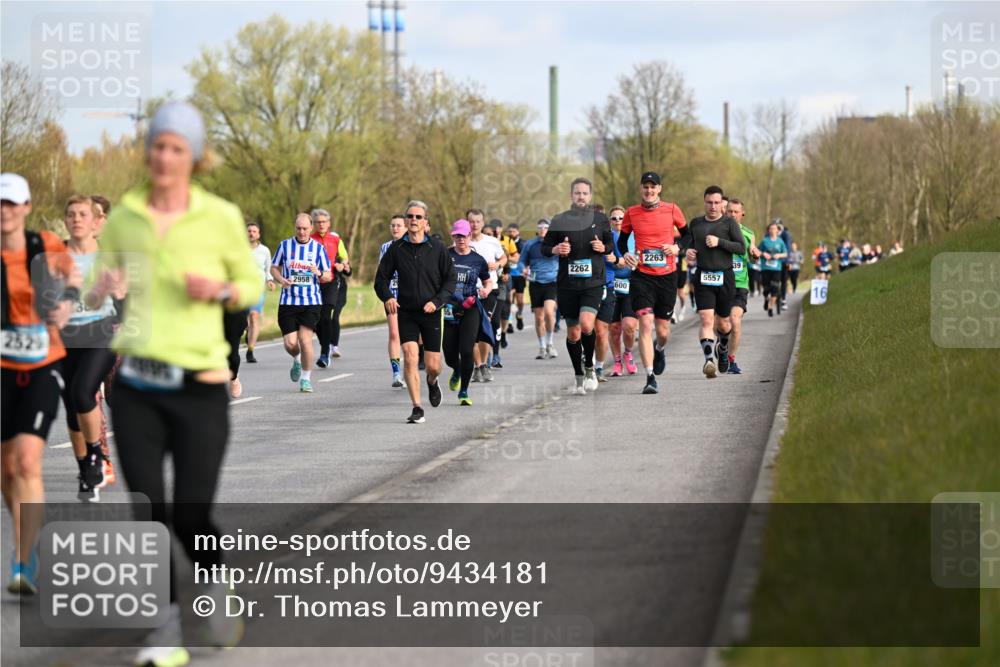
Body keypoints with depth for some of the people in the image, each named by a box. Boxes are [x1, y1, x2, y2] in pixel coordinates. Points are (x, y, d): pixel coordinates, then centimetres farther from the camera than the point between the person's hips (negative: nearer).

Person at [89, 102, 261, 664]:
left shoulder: (221, 217, -4)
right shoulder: (123, 216, 3)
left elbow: (252, 285, 9)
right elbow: (97, 300, 11)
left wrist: (219, 290, -13)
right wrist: (103, 292, -13)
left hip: (200, 388, -2)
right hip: (136, 389, 2)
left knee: (191, 516, -4)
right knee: (148, 510, -2)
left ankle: (218, 587, 29)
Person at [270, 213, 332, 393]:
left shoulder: (318, 248, 3)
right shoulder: (284, 245, 5)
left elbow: (328, 276, 6)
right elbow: (274, 268, 12)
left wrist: (319, 274, -17)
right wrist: (281, 280, -9)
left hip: (311, 301, -1)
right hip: (288, 301, 1)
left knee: (305, 338, -11)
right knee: (290, 342, -4)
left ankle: (306, 378, 5)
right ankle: (297, 360, 32)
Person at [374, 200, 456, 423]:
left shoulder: (437, 248, -3)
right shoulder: (396, 249, 0)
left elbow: (451, 278, 1)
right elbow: (381, 277, 8)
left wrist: (437, 301, -12)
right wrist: (387, 297, -11)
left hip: (431, 313, 0)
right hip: (406, 313, 0)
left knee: (433, 365, 2)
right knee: (410, 358, -15)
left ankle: (432, 383, 40)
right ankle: (417, 409, -9)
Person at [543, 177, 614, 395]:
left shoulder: (600, 219, 5)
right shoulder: (560, 221, 3)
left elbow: (611, 243, 17)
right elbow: (545, 247, 9)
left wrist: (603, 247, -6)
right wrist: (556, 250, -13)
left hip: (593, 283, -1)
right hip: (567, 284, 1)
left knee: (586, 324, -22)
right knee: (573, 333, 5)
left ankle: (589, 368, 0)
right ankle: (579, 376, 22)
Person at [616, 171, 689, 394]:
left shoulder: (671, 209, 1)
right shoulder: (631, 213, 2)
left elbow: (686, 233, 14)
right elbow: (622, 239, 15)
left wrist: (677, 247, -6)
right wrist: (625, 254, -6)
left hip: (667, 275, 1)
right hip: (641, 275, -1)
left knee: (662, 329, 8)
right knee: (645, 324, -15)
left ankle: (659, 349, 46)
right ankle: (650, 378, -15)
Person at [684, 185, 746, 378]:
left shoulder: (729, 223, 0)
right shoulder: (696, 223, 11)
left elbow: (742, 248, -7)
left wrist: (719, 242, -17)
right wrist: (688, 251, 5)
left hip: (725, 277, -1)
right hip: (703, 279, 1)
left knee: (723, 322, 11)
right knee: (706, 320, -16)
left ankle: (723, 348, 41)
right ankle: (709, 359, -25)